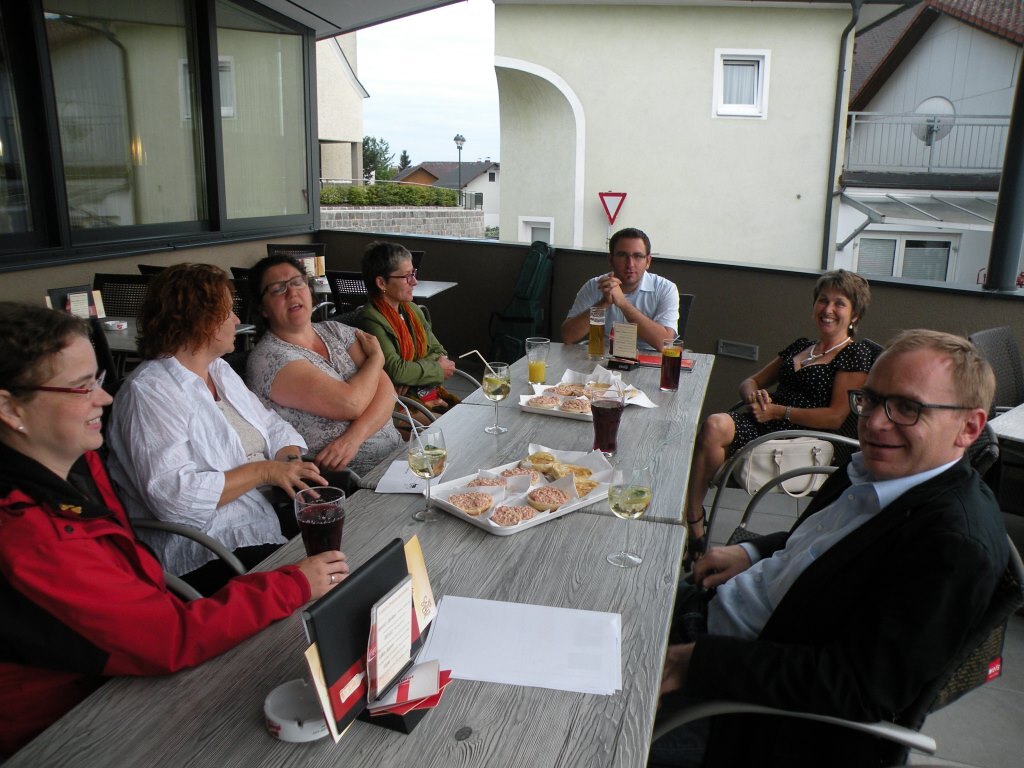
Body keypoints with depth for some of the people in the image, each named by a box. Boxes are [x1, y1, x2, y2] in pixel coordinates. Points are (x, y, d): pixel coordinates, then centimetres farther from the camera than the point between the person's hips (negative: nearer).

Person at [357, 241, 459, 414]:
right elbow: (396, 370, -19)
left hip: (433, 394, 7)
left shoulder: (412, 309, 11)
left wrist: (413, 376, -10)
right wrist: (437, 370, -6)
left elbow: (438, 351, 10)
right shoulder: (372, 319, -14)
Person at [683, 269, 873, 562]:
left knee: (715, 428, -30)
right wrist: (754, 396, 0)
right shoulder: (800, 346, 23)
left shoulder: (856, 354, 3)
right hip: (764, 425, 6)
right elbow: (750, 382, 24)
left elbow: (836, 417, -8)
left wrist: (778, 411, -11)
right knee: (714, 425, -26)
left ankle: (694, 529, -21)